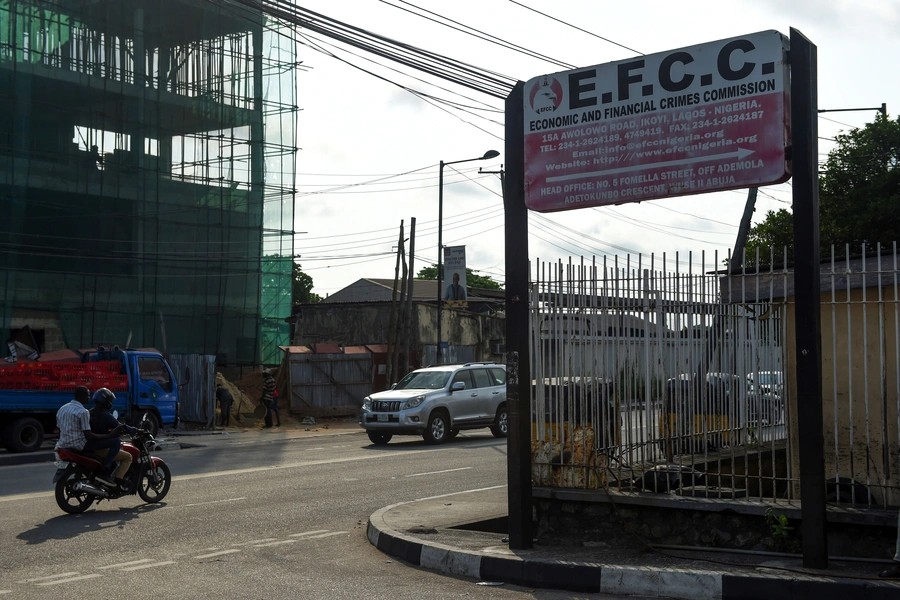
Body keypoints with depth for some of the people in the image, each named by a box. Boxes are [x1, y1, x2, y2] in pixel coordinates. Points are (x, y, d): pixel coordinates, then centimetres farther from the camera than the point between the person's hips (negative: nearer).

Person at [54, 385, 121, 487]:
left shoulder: (62, 409, 11)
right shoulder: (83, 412, -16)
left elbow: (59, 429, 19)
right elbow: (88, 435, -20)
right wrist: (109, 435, -16)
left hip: (64, 444, 10)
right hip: (79, 444, -10)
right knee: (115, 442, -12)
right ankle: (103, 472, -15)